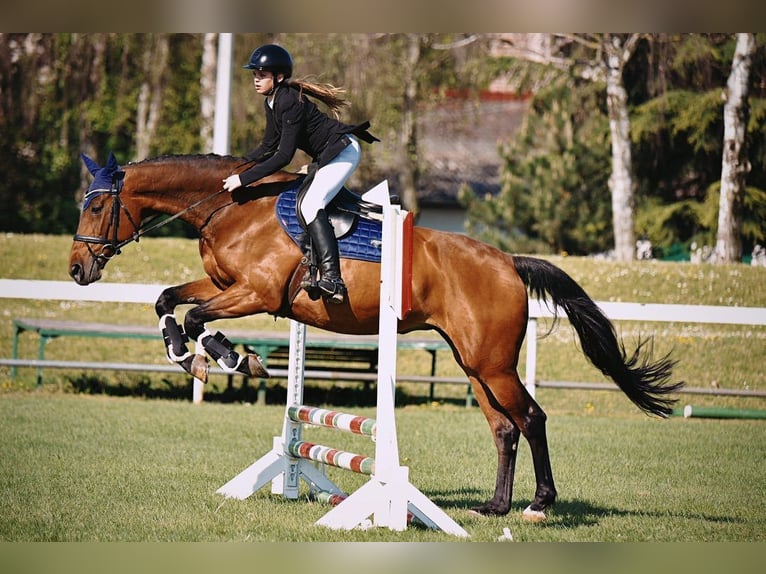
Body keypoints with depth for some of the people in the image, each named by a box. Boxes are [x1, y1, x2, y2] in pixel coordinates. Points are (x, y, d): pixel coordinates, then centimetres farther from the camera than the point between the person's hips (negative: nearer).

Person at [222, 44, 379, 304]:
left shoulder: (290, 103, -23)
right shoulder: (272, 103, 7)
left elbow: (283, 156, -26)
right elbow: (268, 148, 17)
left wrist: (243, 179, -24)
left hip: (343, 150, -11)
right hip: (326, 157, 11)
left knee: (310, 205, -24)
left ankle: (332, 280, -36)